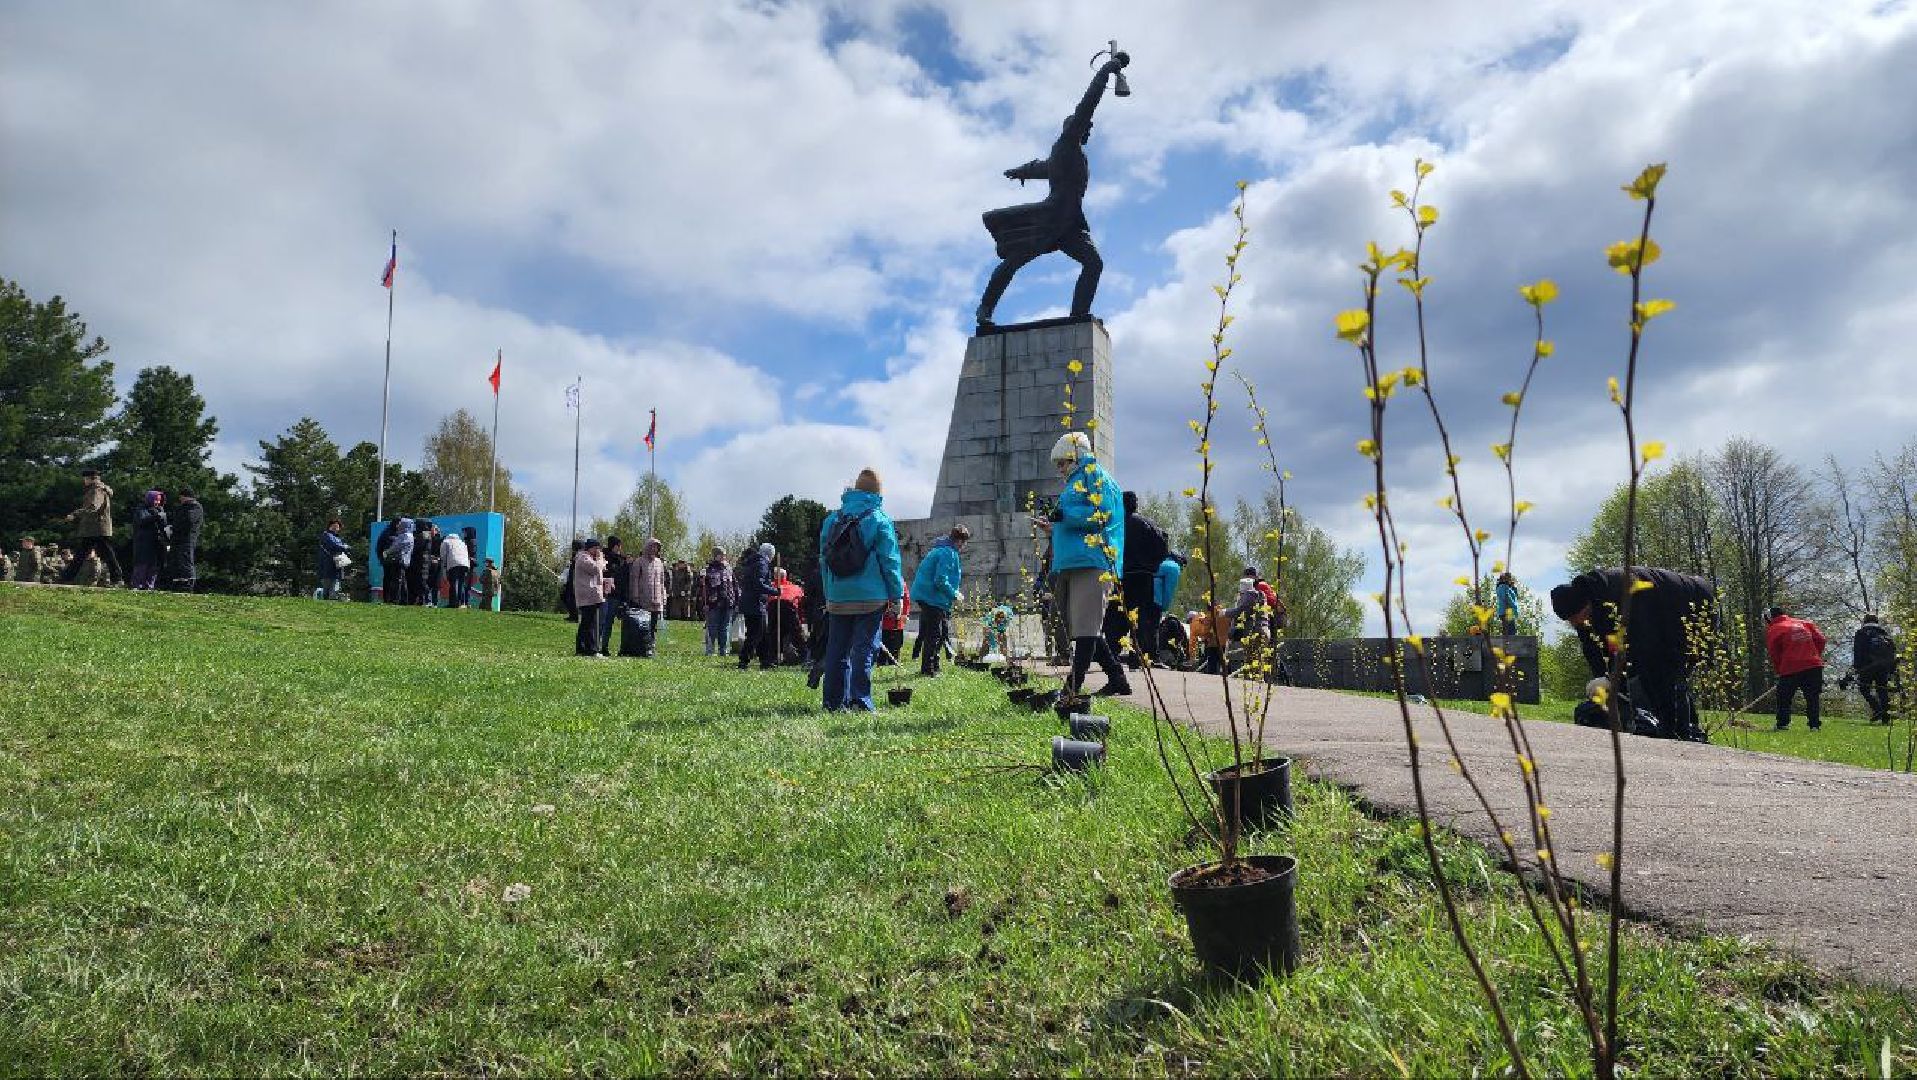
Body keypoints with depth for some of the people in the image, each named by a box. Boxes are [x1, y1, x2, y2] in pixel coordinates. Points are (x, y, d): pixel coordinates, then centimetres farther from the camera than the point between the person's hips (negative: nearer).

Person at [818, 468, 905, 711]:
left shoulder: (831, 520, 10)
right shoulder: (879, 520, -5)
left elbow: (823, 561, 14)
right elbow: (890, 562, -6)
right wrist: (897, 596, 0)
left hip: (837, 599, 4)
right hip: (870, 598, -4)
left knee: (836, 650, 10)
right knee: (864, 650, -1)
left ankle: (833, 701, 14)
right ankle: (859, 701, -5)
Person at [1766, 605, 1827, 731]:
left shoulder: (1773, 630, 1)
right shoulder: (1805, 623, 14)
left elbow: (1774, 654, 2)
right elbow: (1820, 639, 7)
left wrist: (1779, 671, 12)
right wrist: (1816, 655, 17)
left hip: (1790, 668, -4)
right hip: (1814, 665, 4)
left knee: (1784, 698, 9)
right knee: (1813, 697, 11)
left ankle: (1782, 724, 6)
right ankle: (1815, 724, 6)